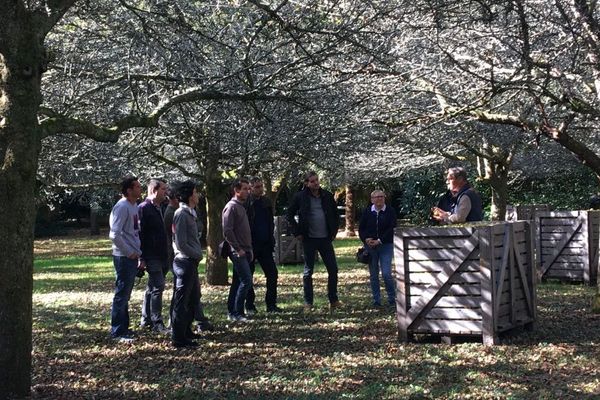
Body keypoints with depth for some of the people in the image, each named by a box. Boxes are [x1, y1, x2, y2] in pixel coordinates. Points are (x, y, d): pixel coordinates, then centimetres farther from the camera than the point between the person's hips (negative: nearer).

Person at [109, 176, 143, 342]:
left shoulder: (134, 206, 12)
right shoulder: (122, 207, -16)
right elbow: (114, 235, -23)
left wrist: (138, 253, 12)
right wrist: (129, 252, -17)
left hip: (132, 257, 9)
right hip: (124, 258, -9)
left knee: (125, 295, 16)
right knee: (121, 295, -3)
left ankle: (123, 328, 24)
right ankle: (117, 332, 2)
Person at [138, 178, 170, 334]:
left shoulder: (158, 208, 16)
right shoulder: (143, 208, -12)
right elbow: (140, 234, -16)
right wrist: (142, 258, -19)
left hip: (160, 256, 9)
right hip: (151, 257, -9)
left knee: (152, 287, 14)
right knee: (158, 286, -11)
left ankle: (146, 320, 22)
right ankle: (157, 324, -8)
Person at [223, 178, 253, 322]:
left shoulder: (241, 206, 18)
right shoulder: (231, 207, -11)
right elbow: (227, 231, -18)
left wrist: (249, 249, 17)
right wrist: (238, 249, -17)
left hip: (244, 251, 9)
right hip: (238, 252, -9)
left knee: (238, 282, 11)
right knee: (246, 280, -13)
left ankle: (232, 312, 16)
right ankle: (237, 313, -9)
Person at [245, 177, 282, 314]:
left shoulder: (266, 202, 9)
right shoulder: (245, 203, -8)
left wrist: (271, 240, 7)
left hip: (265, 245, 5)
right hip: (250, 246, -5)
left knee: (272, 273, 1)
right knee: (248, 275, 4)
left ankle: (271, 304, 8)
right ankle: (249, 306, 13)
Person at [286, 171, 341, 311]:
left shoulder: (327, 196, 5)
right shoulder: (300, 197, -4)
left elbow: (335, 215, 17)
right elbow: (289, 215, 3)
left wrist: (334, 231, 9)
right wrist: (297, 232, -2)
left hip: (325, 238, 3)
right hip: (309, 239, -3)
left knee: (333, 269, 2)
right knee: (308, 271, 5)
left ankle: (334, 300, 14)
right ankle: (308, 302, 12)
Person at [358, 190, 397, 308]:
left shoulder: (390, 212, -1)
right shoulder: (367, 212, 5)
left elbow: (392, 229, -8)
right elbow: (361, 228, 8)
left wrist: (379, 241, -15)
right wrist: (366, 239, -10)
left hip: (386, 245, -3)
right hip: (370, 246, 3)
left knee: (386, 274, -10)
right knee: (373, 275, 6)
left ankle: (392, 298, 6)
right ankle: (376, 300, 14)